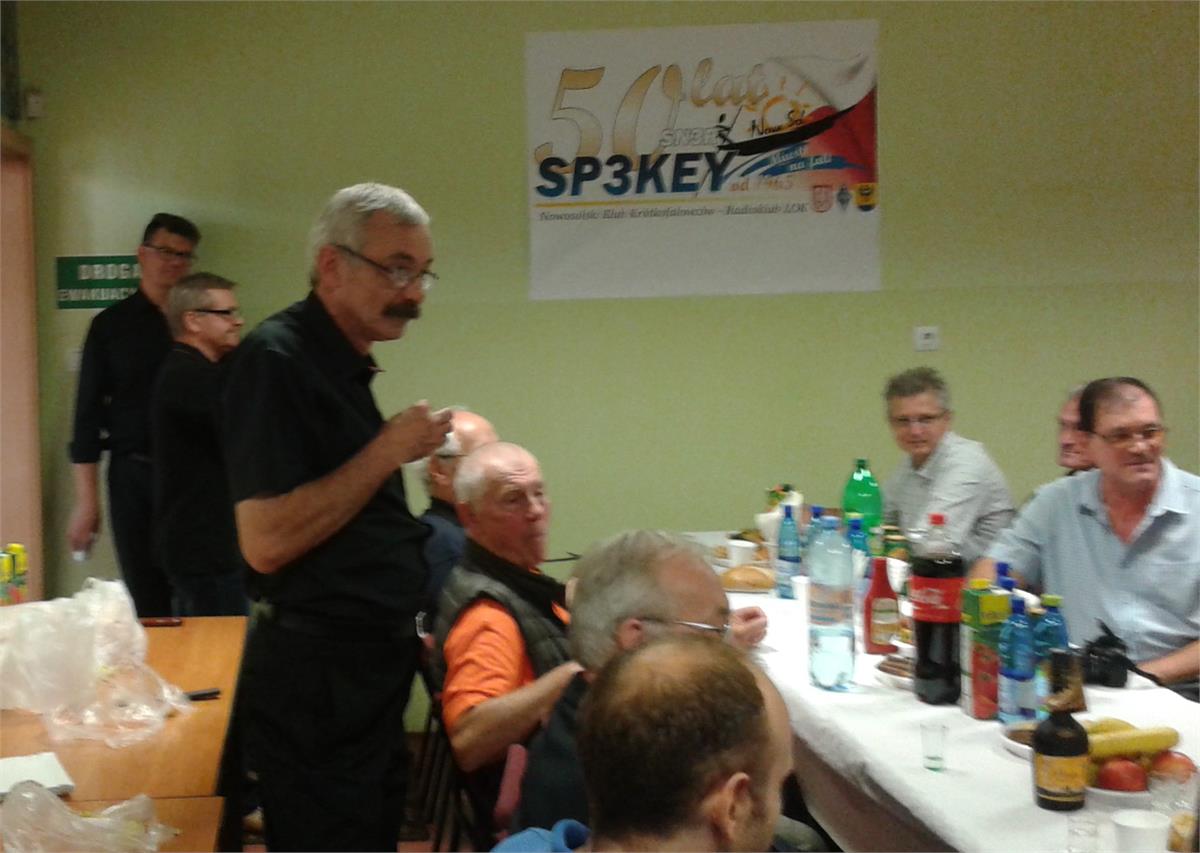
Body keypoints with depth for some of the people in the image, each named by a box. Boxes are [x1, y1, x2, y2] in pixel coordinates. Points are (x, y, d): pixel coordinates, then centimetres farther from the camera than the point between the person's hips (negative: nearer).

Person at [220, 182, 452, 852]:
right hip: (315, 677, -9)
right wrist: (389, 451, -20)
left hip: (370, 668, 9)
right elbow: (266, 542, -25)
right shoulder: (277, 360, -17)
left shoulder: (345, 364, 11)